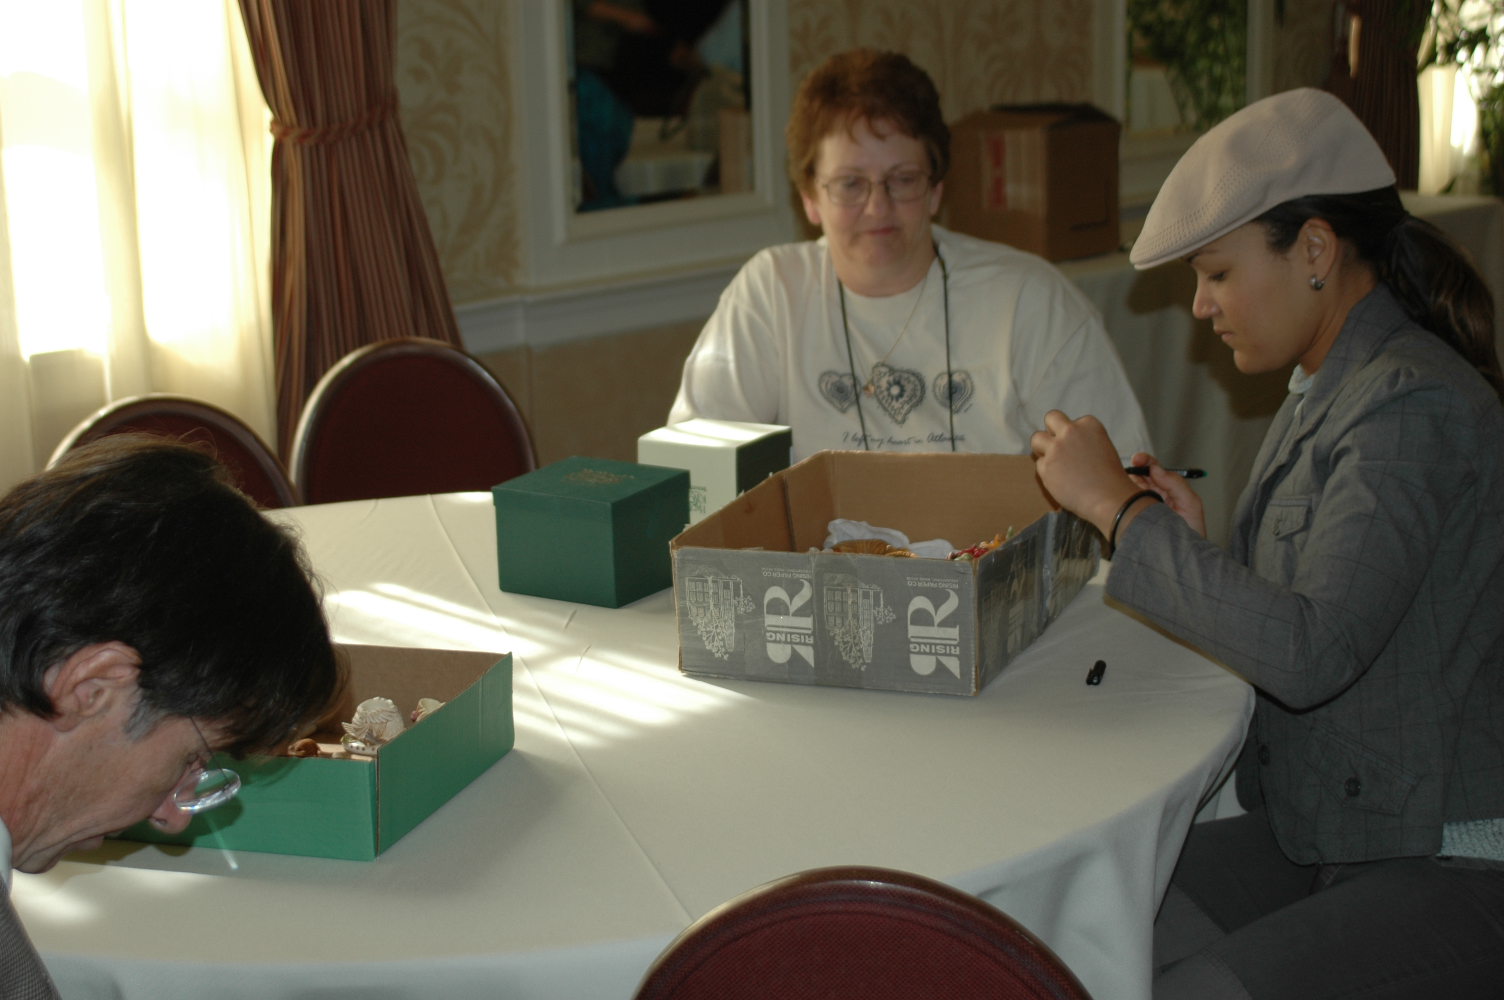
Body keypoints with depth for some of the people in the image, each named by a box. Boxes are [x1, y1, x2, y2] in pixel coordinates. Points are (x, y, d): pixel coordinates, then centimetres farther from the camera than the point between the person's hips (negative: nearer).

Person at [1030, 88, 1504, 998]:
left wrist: (1118, 507, -22)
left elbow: (1308, 653, -30)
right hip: (1323, 833, 8)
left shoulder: (1414, 408, -19)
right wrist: (1194, 545, -2)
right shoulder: (1329, 393, 10)